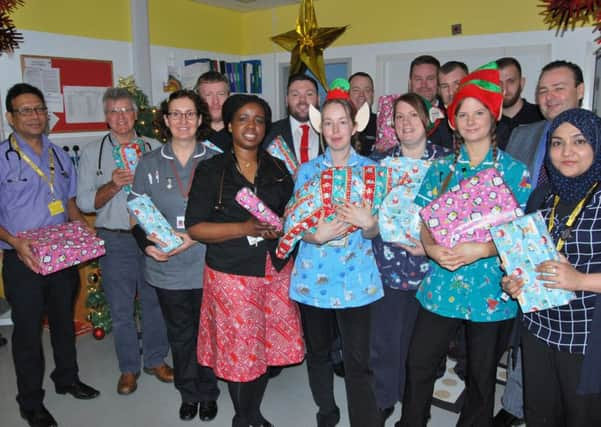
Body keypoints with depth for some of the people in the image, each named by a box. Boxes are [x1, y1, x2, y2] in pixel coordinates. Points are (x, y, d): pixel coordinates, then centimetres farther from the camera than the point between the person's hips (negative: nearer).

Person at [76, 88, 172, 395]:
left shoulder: (153, 148, 5)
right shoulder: (92, 152, 3)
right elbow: (85, 203, -3)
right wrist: (113, 185, -18)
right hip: (114, 240, 0)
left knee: (154, 301, 12)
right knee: (121, 309, 9)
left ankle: (156, 359, 31)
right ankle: (128, 367, 27)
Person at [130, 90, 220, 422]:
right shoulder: (149, 164, 3)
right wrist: (147, 245, -11)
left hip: (207, 266, -1)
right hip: (166, 269, 2)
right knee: (179, 335, 16)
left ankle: (208, 394, 34)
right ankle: (188, 393, 36)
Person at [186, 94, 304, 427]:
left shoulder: (277, 169, 7)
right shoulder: (211, 170, -4)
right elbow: (195, 228, -8)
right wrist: (245, 228, -19)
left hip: (276, 270, 4)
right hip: (231, 274, -3)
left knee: (269, 346, 11)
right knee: (239, 350, 6)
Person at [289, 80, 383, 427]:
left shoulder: (371, 169, 0)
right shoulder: (307, 170, 4)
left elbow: (373, 232, 1)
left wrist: (368, 222, -22)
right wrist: (317, 234, -18)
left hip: (356, 278, -2)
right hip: (314, 276, 2)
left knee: (358, 362, -3)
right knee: (318, 352, 16)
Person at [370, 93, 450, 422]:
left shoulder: (444, 161, 2)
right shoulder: (382, 162, 4)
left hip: (430, 265, 0)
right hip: (389, 263, 1)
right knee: (384, 338, 4)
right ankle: (383, 400, 26)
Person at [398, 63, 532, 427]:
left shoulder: (515, 171, -3)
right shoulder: (441, 169, 6)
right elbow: (425, 223, 7)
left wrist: (480, 250, -22)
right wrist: (432, 248, -15)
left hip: (491, 290, -2)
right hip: (442, 284, 2)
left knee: (482, 376, 14)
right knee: (419, 365, 7)